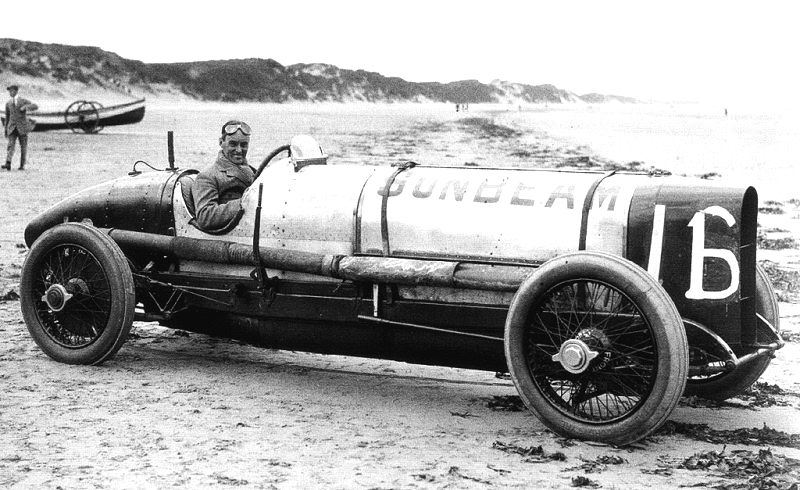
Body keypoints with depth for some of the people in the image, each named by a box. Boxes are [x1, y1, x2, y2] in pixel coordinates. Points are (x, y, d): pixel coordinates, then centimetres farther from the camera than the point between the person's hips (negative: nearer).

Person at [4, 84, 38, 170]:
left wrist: (25, 107, -28)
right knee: (11, 145, -14)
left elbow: (36, 106, -11)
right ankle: (8, 164, -28)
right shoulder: (8, 103, 11)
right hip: (12, 128, 2)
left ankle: (22, 165, 10)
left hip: (22, 127, -2)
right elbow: (7, 117, 16)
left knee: (23, 147, 2)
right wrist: (6, 130, 16)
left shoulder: (23, 101, 1)